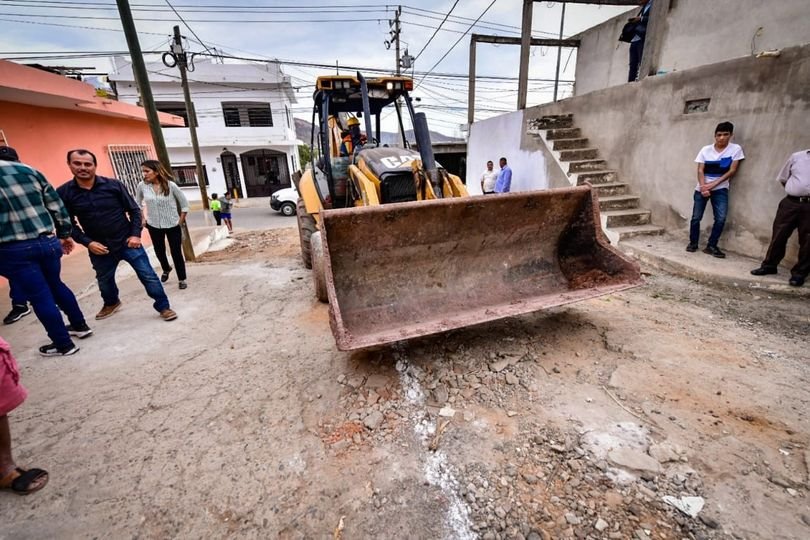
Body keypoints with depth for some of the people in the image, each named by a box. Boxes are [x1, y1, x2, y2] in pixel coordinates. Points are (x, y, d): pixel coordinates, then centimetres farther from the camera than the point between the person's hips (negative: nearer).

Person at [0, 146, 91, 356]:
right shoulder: (29, 170, 6)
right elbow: (56, 205, 7)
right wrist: (64, 233, 16)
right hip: (48, 241, 4)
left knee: (40, 297, 5)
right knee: (55, 285, 23)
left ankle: (64, 344, 15)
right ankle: (80, 325, 34)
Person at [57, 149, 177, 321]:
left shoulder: (113, 185, -7)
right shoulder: (63, 193, -4)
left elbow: (134, 210, -1)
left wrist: (135, 235, -9)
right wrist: (87, 242, -11)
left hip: (127, 242, -2)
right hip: (99, 248, 3)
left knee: (148, 276, -5)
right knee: (104, 281, 23)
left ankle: (163, 307, 9)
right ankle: (111, 303, 51)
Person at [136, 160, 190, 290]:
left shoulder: (170, 185, -14)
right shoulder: (142, 186, -7)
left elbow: (184, 203, -5)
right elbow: (137, 204, 9)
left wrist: (181, 221, -4)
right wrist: (142, 220, 4)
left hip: (173, 226, -3)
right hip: (154, 226, 3)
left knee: (176, 253, 1)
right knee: (159, 251, 17)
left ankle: (182, 279, 16)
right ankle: (166, 269, 47)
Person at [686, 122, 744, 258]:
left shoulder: (736, 149, -1)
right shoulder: (705, 150, 0)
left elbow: (732, 171, -5)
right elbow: (700, 170, -4)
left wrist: (714, 184, -16)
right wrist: (703, 187, -18)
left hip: (720, 189, 0)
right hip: (702, 188, 0)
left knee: (721, 218, -10)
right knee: (696, 217, 0)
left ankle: (711, 246, 1)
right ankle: (693, 243, 15)